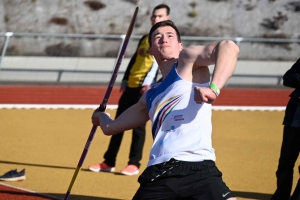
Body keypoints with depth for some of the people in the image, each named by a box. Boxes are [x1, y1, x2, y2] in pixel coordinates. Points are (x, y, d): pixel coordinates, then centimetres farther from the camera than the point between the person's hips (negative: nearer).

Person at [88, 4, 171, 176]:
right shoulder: (145, 38, 20)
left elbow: (159, 61, -16)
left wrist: (148, 82, -27)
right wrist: (125, 80, 15)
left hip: (145, 88, -8)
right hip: (131, 86, 8)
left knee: (138, 125, -7)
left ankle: (134, 164, 1)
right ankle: (109, 162, 13)